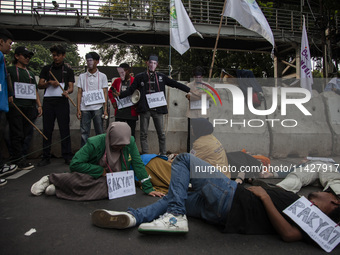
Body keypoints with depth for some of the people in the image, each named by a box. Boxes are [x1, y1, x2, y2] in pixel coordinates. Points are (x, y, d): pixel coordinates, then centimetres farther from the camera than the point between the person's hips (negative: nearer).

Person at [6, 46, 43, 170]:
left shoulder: (30, 73, 23)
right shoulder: (10, 70, 6)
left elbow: (35, 90, 23)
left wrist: (39, 105, 14)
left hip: (30, 107, 6)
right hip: (16, 106, -5)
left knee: (27, 133, 5)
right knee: (17, 134, -5)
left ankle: (22, 156, 13)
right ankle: (19, 160, 0)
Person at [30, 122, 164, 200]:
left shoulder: (130, 142, -11)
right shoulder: (95, 143, -19)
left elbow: (138, 164, -6)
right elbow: (75, 164, -18)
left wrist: (148, 188, -8)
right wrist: (101, 170, -19)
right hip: (95, 175, -2)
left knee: (107, 189, -32)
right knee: (80, 179, -36)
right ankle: (51, 180, -2)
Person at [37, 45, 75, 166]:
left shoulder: (68, 70, 12)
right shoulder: (46, 69, 17)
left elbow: (71, 87, 4)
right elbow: (39, 85, 13)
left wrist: (67, 91, -18)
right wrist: (49, 82, -7)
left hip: (62, 101, -2)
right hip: (48, 101, 2)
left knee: (64, 129, -3)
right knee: (47, 130, 3)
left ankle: (67, 156, 2)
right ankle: (46, 157, 10)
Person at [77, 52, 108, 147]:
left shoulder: (102, 76, 8)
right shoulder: (82, 76, 12)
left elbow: (105, 93, 4)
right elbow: (79, 93, 9)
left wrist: (105, 109, -4)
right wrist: (78, 109, 0)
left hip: (97, 108, -1)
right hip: (84, 108, 1)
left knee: (100, 133, 3)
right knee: (84, 133, 3)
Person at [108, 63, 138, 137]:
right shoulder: (117, 81, 9)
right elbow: (110, 92, 21)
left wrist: (136, 105, -9)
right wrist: (113, 102, 8)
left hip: (131, 112, -3)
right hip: (119, 112, 3)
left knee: (131, 134, 5)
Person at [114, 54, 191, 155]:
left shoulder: (161, 77, 13)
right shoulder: (140, 77, 10)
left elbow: (175, 84, 11)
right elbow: (131, 90, 6)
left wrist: (189, 90, 6)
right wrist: (120, 95, -11)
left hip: (157, 109, 1)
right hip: (145, 109, 0)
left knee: (161, 134, 2)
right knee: (144, 134, 3)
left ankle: (163, 156, 13)